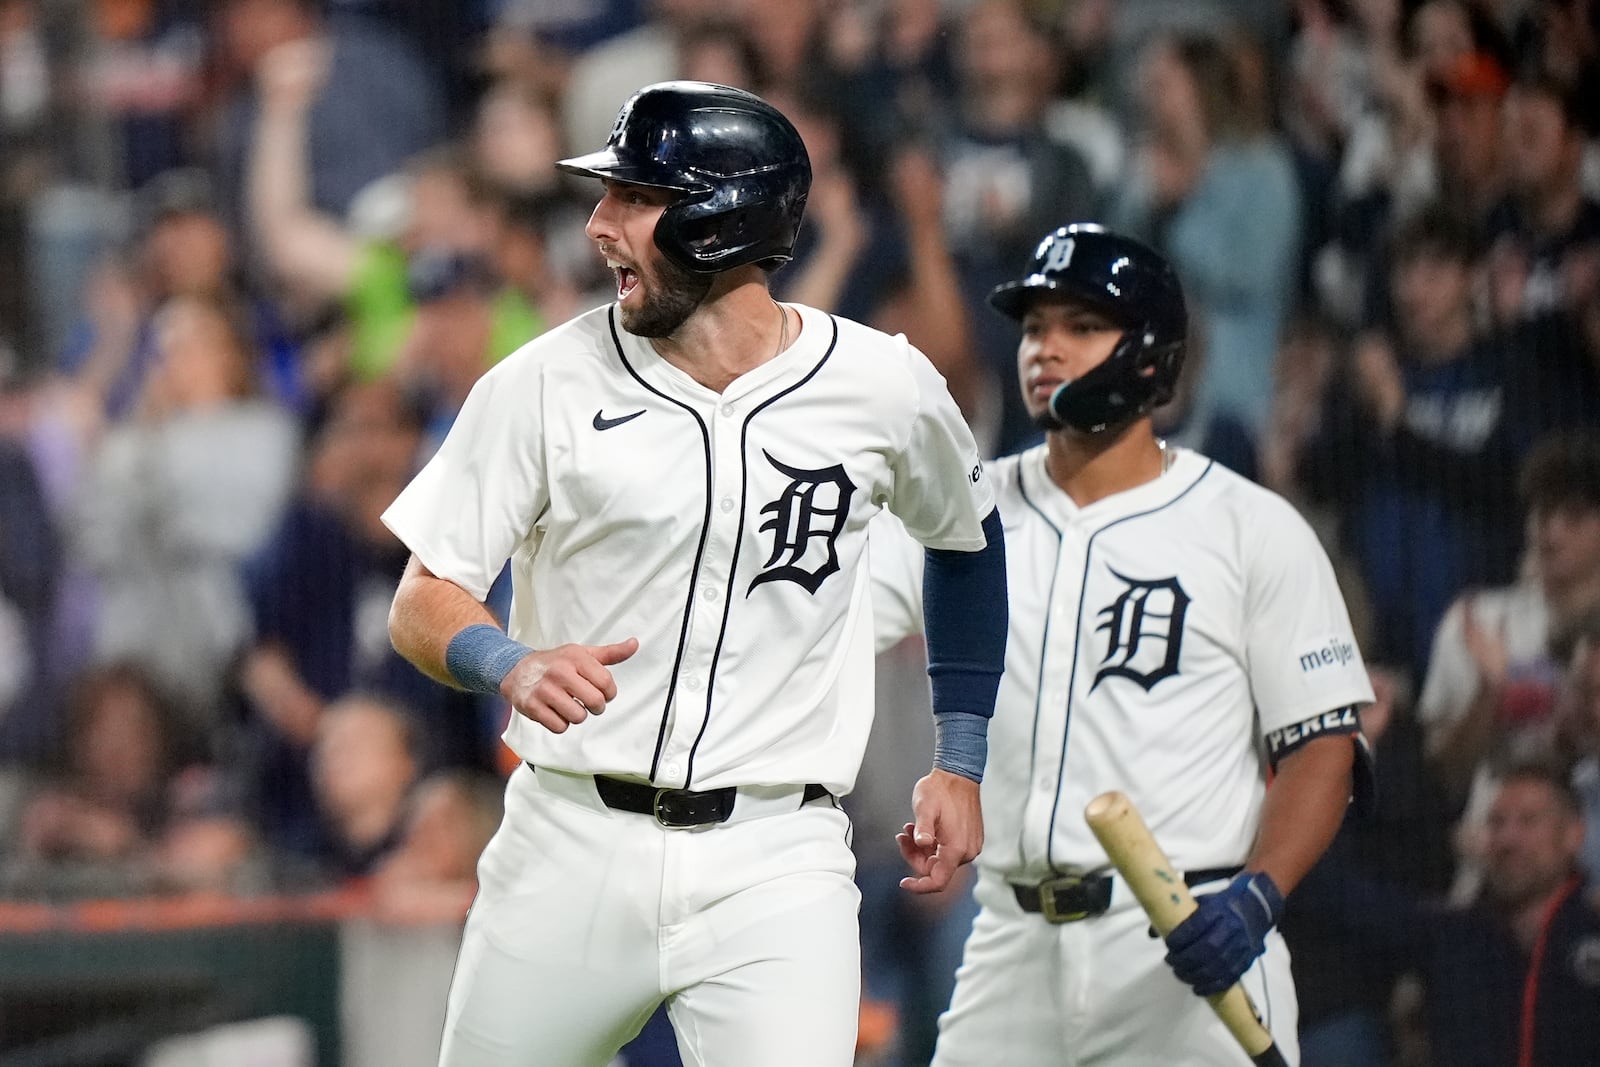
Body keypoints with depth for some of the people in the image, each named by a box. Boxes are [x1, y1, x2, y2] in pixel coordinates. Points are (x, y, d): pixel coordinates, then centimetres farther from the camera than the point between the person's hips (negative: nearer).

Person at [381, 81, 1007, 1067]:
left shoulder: (883, 386, -1)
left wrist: (961, 760, 17)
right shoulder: (546, 383, -4)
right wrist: (512, 667, -24)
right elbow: (424, 604, -2)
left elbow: (966, 540, 19)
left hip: (776, 864, -1)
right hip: (572, 851, 1)